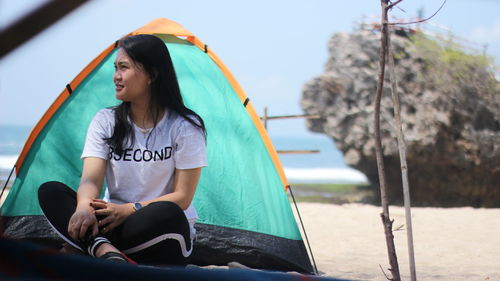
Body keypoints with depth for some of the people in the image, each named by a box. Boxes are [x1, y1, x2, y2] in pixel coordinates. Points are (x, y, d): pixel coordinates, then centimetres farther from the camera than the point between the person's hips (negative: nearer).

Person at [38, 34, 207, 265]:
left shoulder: (185, 127, -6)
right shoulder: (105, 121, 4)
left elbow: (182, 197, -9)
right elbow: (91, 179, -9)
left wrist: (127, 210, -20)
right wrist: (84, 207, -34)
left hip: (162, 236, -3)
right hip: (111, 226, 4)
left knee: (167, 214, -40)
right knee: (50, 191, -21)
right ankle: (106, 252, -44)